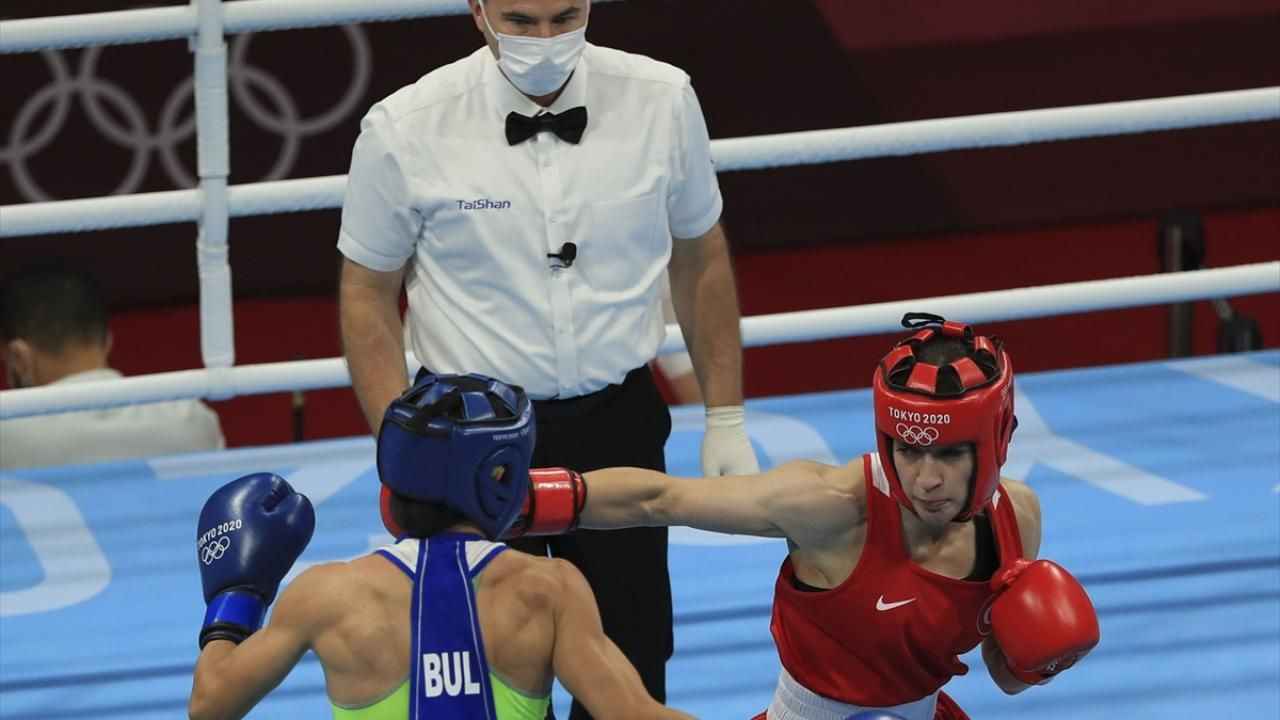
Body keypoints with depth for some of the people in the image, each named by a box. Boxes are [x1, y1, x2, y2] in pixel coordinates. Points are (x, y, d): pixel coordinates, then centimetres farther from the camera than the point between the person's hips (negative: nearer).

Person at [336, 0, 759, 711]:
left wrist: (726, 421, 7)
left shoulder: (662, 100, -5)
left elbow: (701, 258, 7)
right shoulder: (405, 130, -12)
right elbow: (368, 295, -2)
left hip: (619, 423, 2)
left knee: (632, 678, 6)